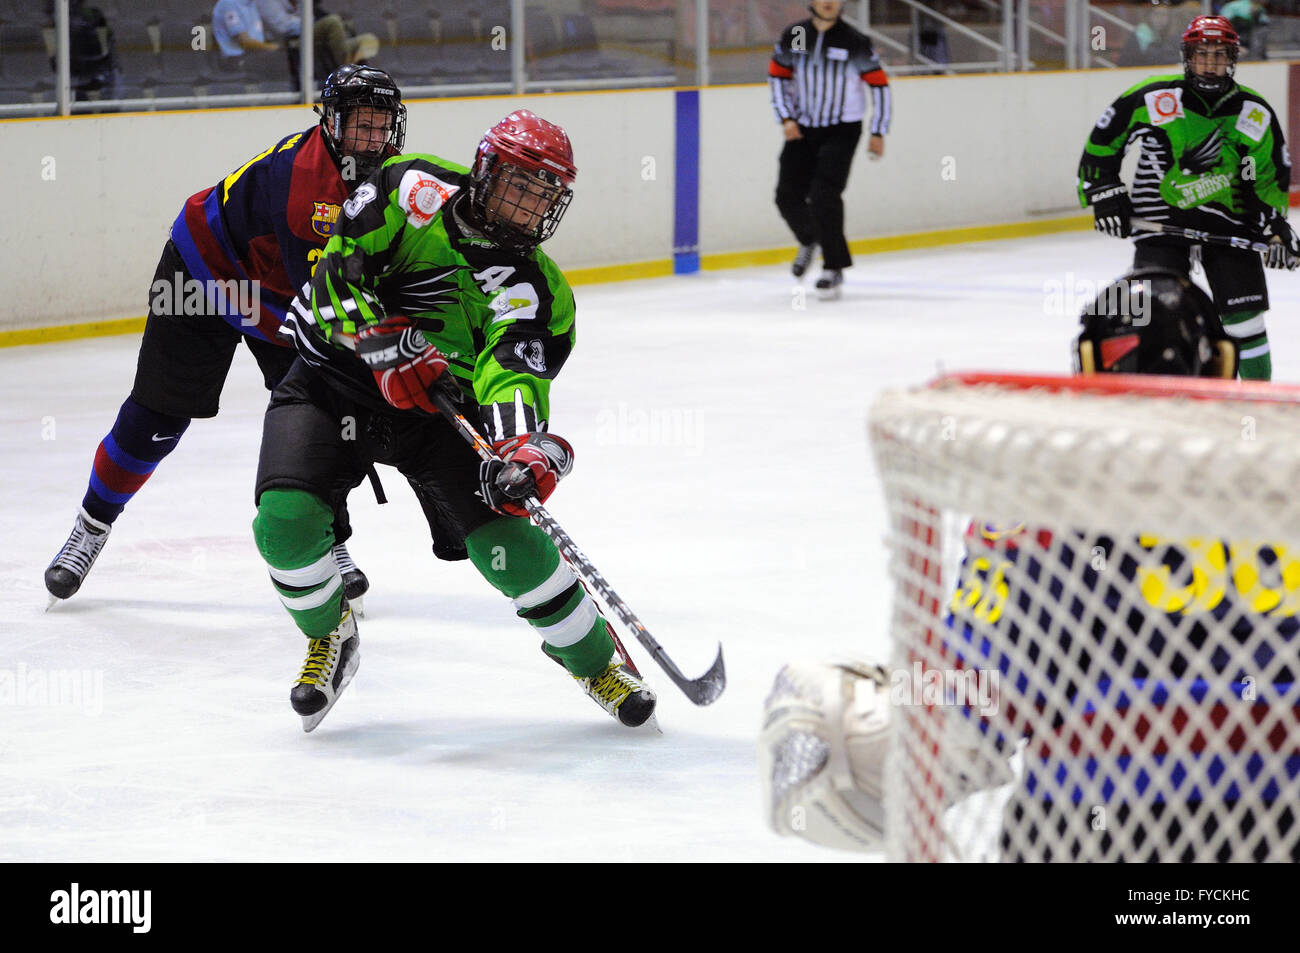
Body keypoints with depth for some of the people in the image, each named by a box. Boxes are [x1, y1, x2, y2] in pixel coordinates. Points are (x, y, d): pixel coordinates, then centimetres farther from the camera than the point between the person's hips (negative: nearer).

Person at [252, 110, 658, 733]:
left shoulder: (537, 289, -8)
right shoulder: (416, 191, -12)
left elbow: (516, 371, -24)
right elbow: (338, 271, -16)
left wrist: (527, 447, -44)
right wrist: (388, 349, -27)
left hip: (438, 411, 1)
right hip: (331, 382, -1)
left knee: (509, 540, -14)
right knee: (285, 519, -23)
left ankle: (593, 657, 12)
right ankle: (329, 635, 10)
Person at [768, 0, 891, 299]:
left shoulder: (854, 42, -10)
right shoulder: (793, 36, -2)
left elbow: (878, 83, -2)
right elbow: (778, 75, 9)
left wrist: (878, 132, -2)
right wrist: (786, 117, -2)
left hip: (842, 130, -4)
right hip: (802, 129, 4)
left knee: (823, 195, -18)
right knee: (788, 195, 2)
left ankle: (834, 269, -7)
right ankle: (809, 241, 35)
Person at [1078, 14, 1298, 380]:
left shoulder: (1256, 114, -2)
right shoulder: (1151, 99, -10)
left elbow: (1269, 178, 6)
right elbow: (1102, 141, 1)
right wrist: (1105, 194, -3)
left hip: (1230, 218, 2)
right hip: (1161, 218, -2)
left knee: (1244, 317, -3)